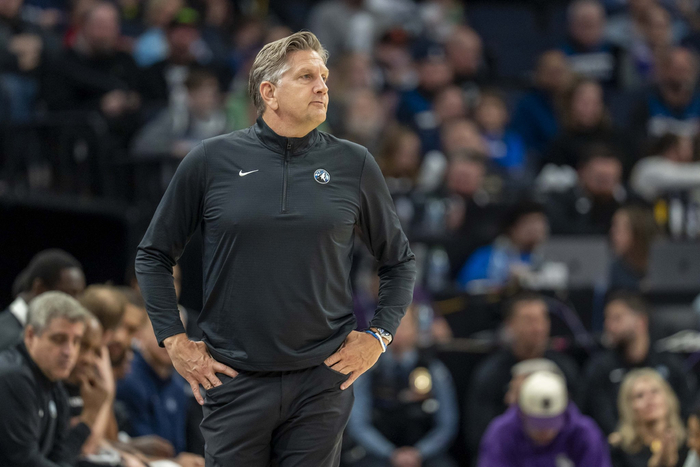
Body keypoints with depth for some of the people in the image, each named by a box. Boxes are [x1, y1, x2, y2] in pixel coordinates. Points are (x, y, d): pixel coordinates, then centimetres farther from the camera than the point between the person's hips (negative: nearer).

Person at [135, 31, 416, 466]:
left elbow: (400, 261, 15)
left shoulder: (354, 165, 4)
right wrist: (175, 341, 2)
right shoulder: (212, 160, 0)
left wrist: (378, 336, 5)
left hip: (322, 379, 1)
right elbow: (153, 256, 9)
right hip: (235, 380, -1)